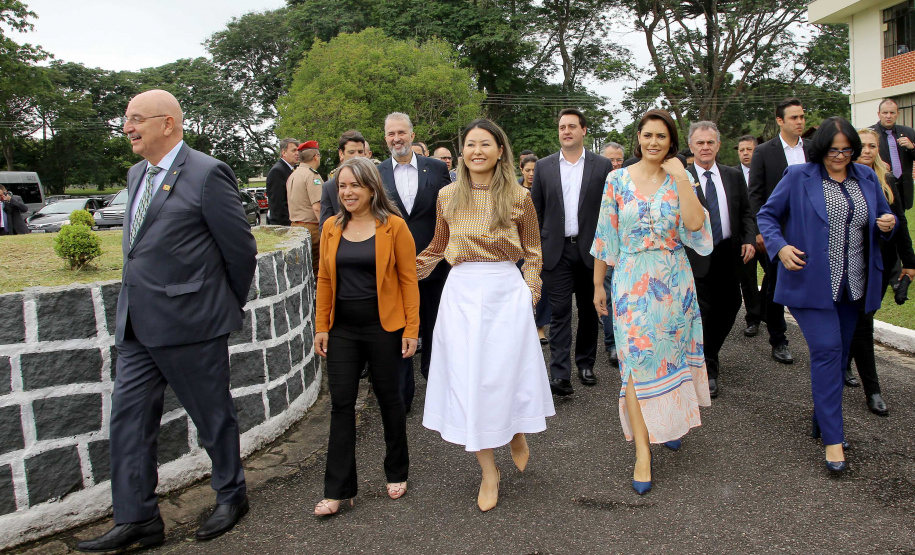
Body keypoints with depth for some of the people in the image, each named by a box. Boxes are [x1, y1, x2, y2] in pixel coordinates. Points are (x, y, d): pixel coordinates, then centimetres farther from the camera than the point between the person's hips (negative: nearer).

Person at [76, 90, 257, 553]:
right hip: (138, 324, 8)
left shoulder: (207, 174, -13)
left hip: (190, 323, -8)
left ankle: (231, 496, 31)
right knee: (128, 418, 8)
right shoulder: (137, 175, 13)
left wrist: (230, 307, 2)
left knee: (213, 415, 9)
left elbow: (241, 247, -10)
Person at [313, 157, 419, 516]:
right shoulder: (332, 227, 6)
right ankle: (338, 489, 13)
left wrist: (411, 329, -9)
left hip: (383, 326, -3)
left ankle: (397, 473, 30)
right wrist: (321, 327, 5)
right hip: (342, 328, 3)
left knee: (388, 397, 10)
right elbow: (324, 280, 9)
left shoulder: (394, 227, -6)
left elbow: (408, 280, -6)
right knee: (341, 403, 4)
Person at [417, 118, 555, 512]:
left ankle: (517, 434, 38)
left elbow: (532, 253, 10)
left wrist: (530, 294, 1)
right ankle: (488, 471, 18)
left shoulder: (518, 198, 1)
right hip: (461, 293, 2)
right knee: (467, 379, 3)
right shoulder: (448, 197, 5)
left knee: (507, 373, 3)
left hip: (506, 292, -1)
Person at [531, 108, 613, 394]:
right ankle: (560, 374, -4)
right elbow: (536, 211, 7)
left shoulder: (602, 165, 3)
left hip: (590, 249, 0)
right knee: (560, 312, -3)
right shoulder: (543, 167, 6)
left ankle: (585, 363, 27)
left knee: (589, 311, 11)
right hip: (557, 250, 0)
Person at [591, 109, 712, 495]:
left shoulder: (679, 181, 2)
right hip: (631, 283, -1)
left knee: (671, 353, 11)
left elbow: (696, 226, -14)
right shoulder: (618, 179, 1)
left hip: (673, 283, 1)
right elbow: (606, 237, 4)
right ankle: (643, 452, -1)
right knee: (636, 361, -5)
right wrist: (598, 285, 6)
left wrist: (682, 178, -15)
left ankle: (670, 422, 36)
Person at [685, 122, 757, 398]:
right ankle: (708, 370, 12)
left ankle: (709, 353, 36)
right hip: (697, 257, -4)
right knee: (702, 312, -1)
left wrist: (750, 240, -4)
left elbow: (746, 212, 11)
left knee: (728, 308, 12)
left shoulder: (733, 176, 10)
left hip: (728, 254, 5)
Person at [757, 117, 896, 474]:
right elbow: (766, 215, 0)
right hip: (812, 281, -5)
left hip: (853, 285, 6)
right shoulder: (798, 177, -3)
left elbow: (883, 216, 21)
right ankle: (833, 438, -7)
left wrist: (887, 224, -3)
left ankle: (822, 420, 27)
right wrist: (779, 246, -17)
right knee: (827, 350, -13)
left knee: (839, 355, 12)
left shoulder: (867, 178, 11)